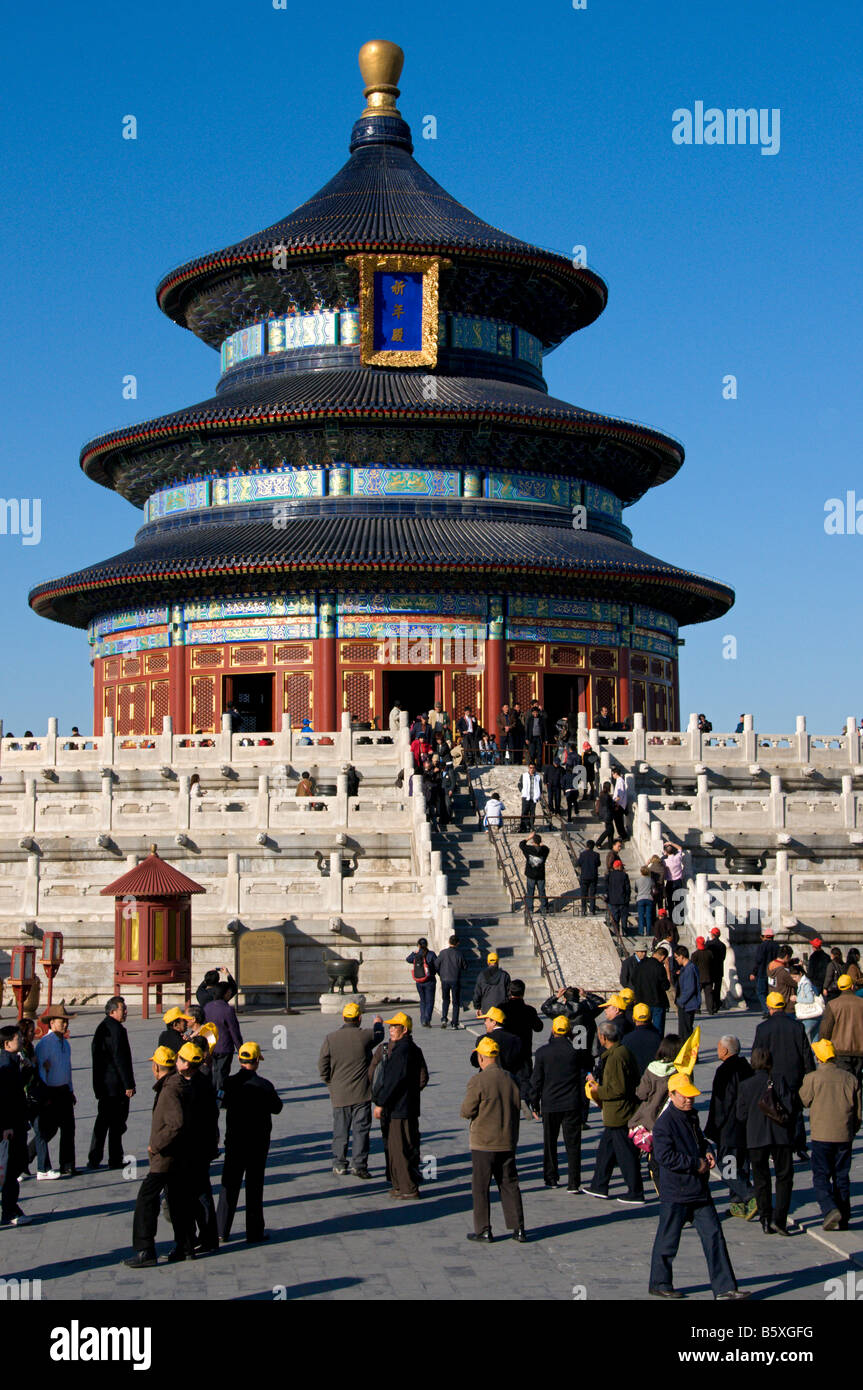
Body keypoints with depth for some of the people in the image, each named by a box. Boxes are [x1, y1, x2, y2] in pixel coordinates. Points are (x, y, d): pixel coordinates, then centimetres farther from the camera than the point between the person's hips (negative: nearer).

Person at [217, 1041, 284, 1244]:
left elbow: (222, 1103, 6)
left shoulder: (229, 1083, -8)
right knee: (254, 1185, 6)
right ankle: (254, 1232, 10)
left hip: (234, 1141, 2)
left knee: (229, 1184, 12)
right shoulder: (265, 1085, -15)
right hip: (258, 1143, -2)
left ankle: (222, 1231, 14)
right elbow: (277, 1108, -1)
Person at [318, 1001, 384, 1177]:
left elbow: (322, 1066, -4)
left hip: (339, 1094, 2)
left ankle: (339, 1165, 18)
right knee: (361, 1130, 4)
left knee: (340, 1130, 12)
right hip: (362, 1095, -2)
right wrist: (378, 1023, 37)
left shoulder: (330, 1039, -6)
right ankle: (359, 1165, 2)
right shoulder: (366, 1036, -9)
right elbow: (379, 1035, 15)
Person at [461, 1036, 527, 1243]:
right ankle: (518, 1228, 12)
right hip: (507, 1142, 5)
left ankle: (483, 1230, 8)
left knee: (480, 1187, 6)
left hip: (483, 1144, -5)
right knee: (510, 1185, 12)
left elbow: (466, 1111, -12)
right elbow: (517, 1108, 10)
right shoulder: (511, 1079, 1)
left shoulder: (478, 1081, -15)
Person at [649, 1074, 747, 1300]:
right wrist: (696, 1164, -17)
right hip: (675, 1193, -7)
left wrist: (706, 1153, 7)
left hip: (699, 1191, 8)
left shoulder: (691, 1117, 12)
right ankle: (659, 1285, 20)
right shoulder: (664, 1123, -14)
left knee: (713, 1235, 3)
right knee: (668, 1239, 4)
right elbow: (664, 1156, -21)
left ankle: (724, 1287, 5)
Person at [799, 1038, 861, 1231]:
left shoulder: (812, 1078, -9)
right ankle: (843, 1220, 14)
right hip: (844, 1136, 4)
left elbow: (803, 1101, 4)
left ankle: (830, 1209, -20)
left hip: (821, 1136, -3)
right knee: (842, 1177, 12)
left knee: (821, 1177, 2)